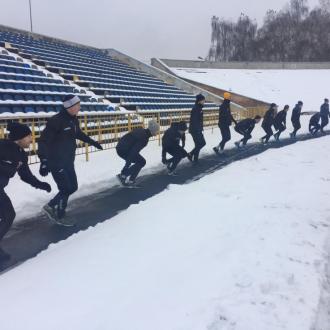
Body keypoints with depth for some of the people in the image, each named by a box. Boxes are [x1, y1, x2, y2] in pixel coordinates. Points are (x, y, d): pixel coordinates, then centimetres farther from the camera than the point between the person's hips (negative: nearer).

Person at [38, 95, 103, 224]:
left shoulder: (73, 120, 5)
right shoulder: (56, 121, -21)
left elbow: (78, 134, 26)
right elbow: (44, 141, -23)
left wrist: (93, 142, 34)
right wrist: (44, 161, -30)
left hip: (68, 161, 9)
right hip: (56, 162, -9)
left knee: (72, 187, 13)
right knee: (66, 189, -5)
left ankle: (51, 206, 29)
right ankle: (59, 216, 16)